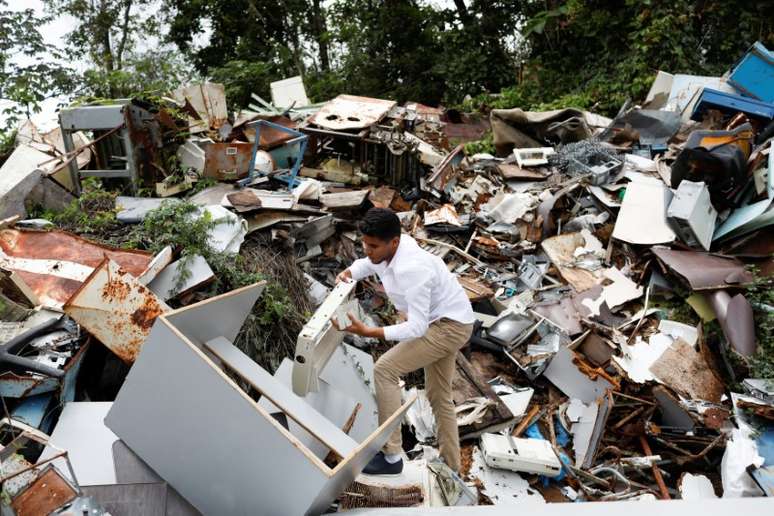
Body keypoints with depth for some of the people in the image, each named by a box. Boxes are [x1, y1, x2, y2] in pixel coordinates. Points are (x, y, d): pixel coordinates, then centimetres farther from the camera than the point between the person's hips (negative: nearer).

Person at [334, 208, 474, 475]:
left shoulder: (410, 270, -34)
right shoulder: (390, 248, -8)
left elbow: (417, 327, -33)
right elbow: (367, 264, 16)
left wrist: (367, 332, -35)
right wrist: (348, 272, -6)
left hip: (450, 327, -10)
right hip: (442, 323, 10)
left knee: (384, 370, -16)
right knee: (439, 396, 18)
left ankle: (391, 457, -8)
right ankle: (451, 466, 33)